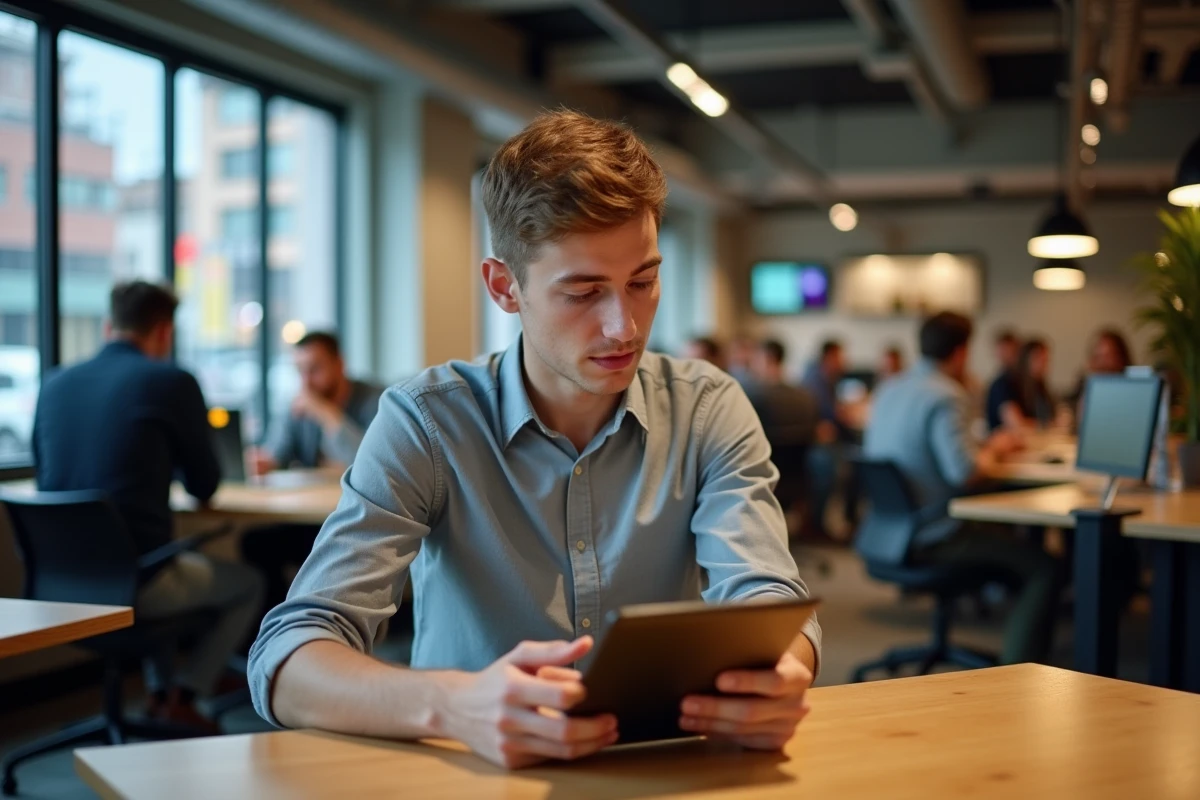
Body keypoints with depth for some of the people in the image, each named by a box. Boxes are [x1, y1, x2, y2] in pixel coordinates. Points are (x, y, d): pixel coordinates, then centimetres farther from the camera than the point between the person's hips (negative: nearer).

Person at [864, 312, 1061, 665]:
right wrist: (994, 451, -5)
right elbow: (964, 473, -27)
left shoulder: (890, 389, 10)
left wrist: (984, 447, 18)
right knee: (1044, 569, -6)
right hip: (932, 537, -10)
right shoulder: (946, 397, -17)